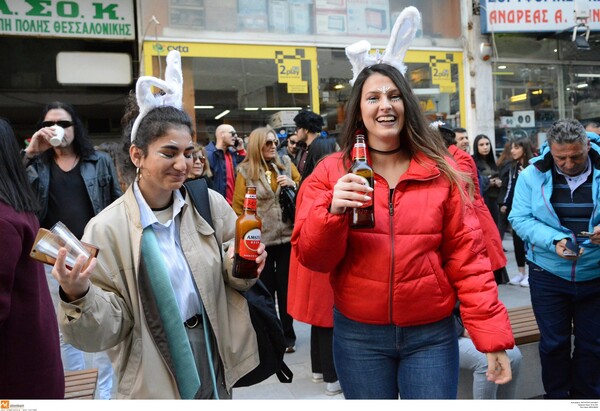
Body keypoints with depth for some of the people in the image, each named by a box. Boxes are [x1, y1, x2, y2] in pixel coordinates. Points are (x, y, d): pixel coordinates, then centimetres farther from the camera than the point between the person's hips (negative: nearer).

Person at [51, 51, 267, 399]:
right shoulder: (108, 229, -13)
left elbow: (233, 273, 6)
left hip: (215, 358, 3)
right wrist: (79, 297, -29)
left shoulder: (210, 204, -6)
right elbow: (107, 330, -11)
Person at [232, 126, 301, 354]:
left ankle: (288, 336, 24)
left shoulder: (286, 163, 7)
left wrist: (293, 185, -5)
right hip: (260, 239, -2)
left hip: (288, 236, 2)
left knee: (286, 288, 11)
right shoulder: (245, 171, -2)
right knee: (265, 291, 9)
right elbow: (238, 206, -1)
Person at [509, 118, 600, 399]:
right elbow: (520, 218, -10)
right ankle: (556, 397, 32)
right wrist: (554, 240, -25)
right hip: (548, 276, -1)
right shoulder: (533, 174, -8)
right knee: (553, 343, 12)